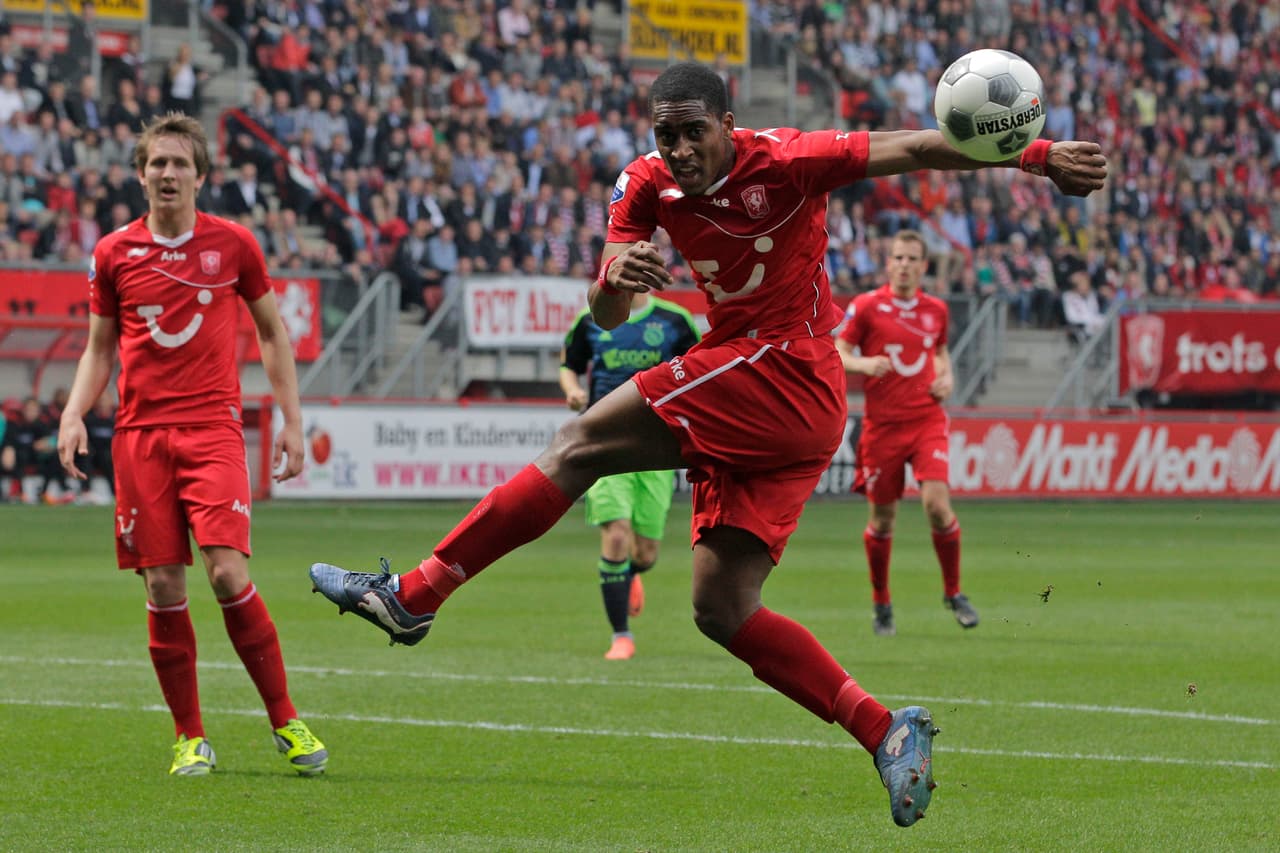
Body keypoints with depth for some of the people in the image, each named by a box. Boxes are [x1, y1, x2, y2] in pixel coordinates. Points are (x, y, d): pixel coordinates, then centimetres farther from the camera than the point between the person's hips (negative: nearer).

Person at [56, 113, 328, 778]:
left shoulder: (233, 245, 4)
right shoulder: (113, 254, 8)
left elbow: (272, 333, 13)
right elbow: (100, 349, 16)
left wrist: (292, 420, 7)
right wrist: (74, 413, -1)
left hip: (213, 428, -2)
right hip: (140, 433, 2)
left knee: (227, 573, -16)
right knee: (163, 587, -2)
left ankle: (285, 722, -3)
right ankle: (190, 737, 10)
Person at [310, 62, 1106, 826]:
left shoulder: (785, 161, -11)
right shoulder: (647, 186, 6)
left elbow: (919, 149, -8)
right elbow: (605, 317, 1)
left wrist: (1038, 157, -17)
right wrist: (616, 279, -24)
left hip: (784, 370, -8)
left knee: (581, 444, -13)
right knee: (722, 609, 2)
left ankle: (414, 595, -12)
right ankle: (886, 732, -2)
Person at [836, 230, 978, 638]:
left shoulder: (936, 310, 9)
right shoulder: (866, 306, -2)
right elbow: (837, 355, -1)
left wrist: (946, 377, 6)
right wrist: (864, 364, -21)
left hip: (927, 419, 1)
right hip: (882, 423, -1)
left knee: (937, 501, -16)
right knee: (882, 516, 4)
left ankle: (953, 592, 3)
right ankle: (881, 604, 22)